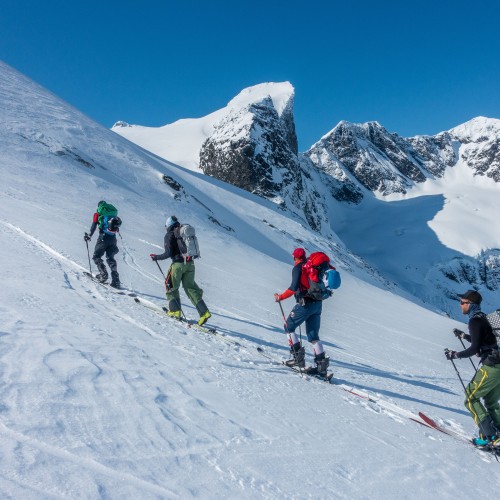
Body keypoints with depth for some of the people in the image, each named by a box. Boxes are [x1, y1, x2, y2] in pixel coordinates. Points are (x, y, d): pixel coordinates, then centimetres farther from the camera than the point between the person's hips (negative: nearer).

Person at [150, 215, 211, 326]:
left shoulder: (169, 235, -2)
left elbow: (168, 253, -9)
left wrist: (156, 257, 5)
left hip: (178, 264, -6)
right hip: (190, 263, 6)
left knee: (171, 287, 14)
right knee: (190, 288, 9)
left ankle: (175, 311, 9)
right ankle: (204, 312, -2)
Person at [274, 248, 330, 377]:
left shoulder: (298, 268, -6)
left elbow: (294, 287, -19)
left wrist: (281, 297, -10)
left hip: (305, 303, -7)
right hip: (318, 304, 7)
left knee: (289, 327, 9)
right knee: (313, 336, 10)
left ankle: (298, 356, -1)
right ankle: (321, 363, 0)